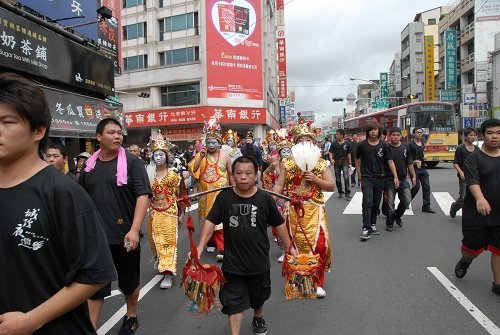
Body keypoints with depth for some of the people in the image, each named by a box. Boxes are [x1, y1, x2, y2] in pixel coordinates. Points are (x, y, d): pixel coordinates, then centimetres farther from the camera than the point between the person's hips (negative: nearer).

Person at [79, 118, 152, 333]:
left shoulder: (131, 162, -7)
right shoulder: (89, 165, 5)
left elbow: (143, 196, -14)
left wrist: (134, 229, -23)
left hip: (124, 235, -2)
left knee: (129, 282, 17)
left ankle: (131, 316, 40)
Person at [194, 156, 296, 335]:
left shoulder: (265, 198, -11)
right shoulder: (224, 197, -11)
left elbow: (279, 224, 0)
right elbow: (210, 221, -8)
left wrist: (289, 247, 5)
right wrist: (200, 248, -16)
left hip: (259, 262, 2)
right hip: (233, 263, -1)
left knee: (259, 297, 25)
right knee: (234, 302, 4)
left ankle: (258, 319, 54)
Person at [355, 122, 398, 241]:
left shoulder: (384, 145, -1)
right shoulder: (362, 144, -2)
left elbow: (390, 161, -3)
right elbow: (357, 159, 12)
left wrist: (395, 177, -10)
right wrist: (359, 174, 9)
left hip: (380, 178, 2)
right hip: (366, 178, -2)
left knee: (376, 203, 12)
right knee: (367, 203, -11)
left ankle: (373, 224, 27)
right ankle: (366, 229, -10)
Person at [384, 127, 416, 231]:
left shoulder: (405, 147, 6)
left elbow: (410, 163, 13)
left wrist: (413, 176, 9)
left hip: (403, 179, 4)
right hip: (390, 180, -4)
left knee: (407, 200, 2)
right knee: (390, 203, 1)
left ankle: (397, 215, 30)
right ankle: (389, 223, 20)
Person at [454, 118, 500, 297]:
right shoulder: (474, 157, -8)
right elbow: (472, 181, -23)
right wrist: (480, 198, -40)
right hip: (477, 213, -4)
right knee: (473, 247, 7)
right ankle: (465, 261, 41)